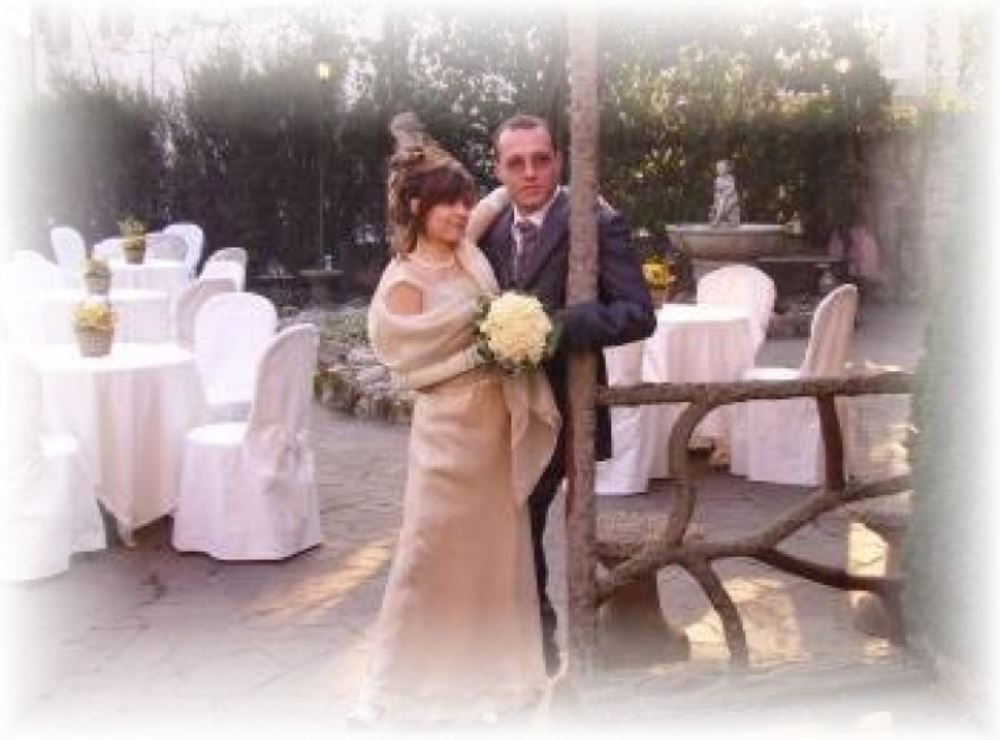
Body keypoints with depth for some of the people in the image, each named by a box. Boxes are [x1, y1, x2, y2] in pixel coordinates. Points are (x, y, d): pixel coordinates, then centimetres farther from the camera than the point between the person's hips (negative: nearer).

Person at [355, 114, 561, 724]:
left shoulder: (472, 256, 3)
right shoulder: (407, 280, -15)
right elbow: (414, 365, -15)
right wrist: (485, 351, -17)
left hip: (499, 422, 7)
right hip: (451, 427, -7)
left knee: (497, 545, 15)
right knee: (439, 549, 2)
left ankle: (485, 666, 30)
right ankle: (424, 677, 18)